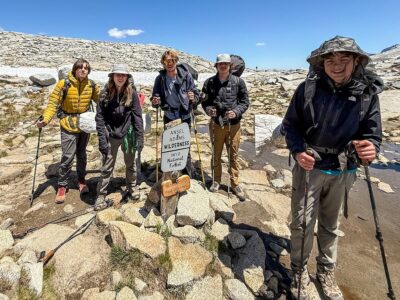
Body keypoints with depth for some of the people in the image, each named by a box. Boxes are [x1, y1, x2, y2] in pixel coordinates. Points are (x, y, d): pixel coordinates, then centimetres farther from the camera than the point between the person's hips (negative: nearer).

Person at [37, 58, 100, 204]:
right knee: (67, 157, -3)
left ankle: (81, 180, 34)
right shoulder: (64, 84, -12)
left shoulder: (91, 85, -1)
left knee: (81, 154, 16)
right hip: (69, 126, -3)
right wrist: (45, 119, -26)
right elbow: (53, 103, -12)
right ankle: (62, 186, 16)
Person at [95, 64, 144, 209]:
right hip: (111, 135, 0)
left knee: (130, 164, 16)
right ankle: (101, 195, 21)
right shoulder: (105, 93, -4)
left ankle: (131, 188, 37)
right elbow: (99, 117, -4)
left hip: (128, 134, 0)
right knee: (107, 167, 7)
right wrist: (102, 139, -10)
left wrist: (140, 138, -9)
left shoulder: (132, 93, -5)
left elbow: (137, 116, -5)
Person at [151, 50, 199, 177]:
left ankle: (187, 176, 20)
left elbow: (196, 93, -2)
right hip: (169, 117, 2)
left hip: (184, 116, -2)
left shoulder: (186, 75, -6)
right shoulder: (160, 78, 0)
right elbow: (155, 97, 6)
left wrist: (194, 98, -25)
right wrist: (155, 102, -17)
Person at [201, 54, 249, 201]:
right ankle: (216, 180, 31)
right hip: (216, 123, 1)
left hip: (233, 124, -1)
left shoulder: (238, 81, -1)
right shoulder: (209, 82, 1)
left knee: (234, 155, 7)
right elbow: (204, 100, 9)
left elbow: (245, 101, 1)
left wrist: (236, 112, -16)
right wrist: (208, 109, -12)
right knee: (216, 154, 13)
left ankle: (235, 184, 21)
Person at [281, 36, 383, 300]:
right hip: (309, 166, -2)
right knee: (302, 222, 3)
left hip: (343, 171, 2)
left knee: (331, 225, 18)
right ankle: (300, 271, 29)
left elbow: (372, 133, -4)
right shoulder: (308, 89, -10)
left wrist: (371, 147, -28)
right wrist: (298, 150, -21)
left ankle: (327, 272, 41)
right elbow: (290, 124, -4)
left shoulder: (368, 92, -5)